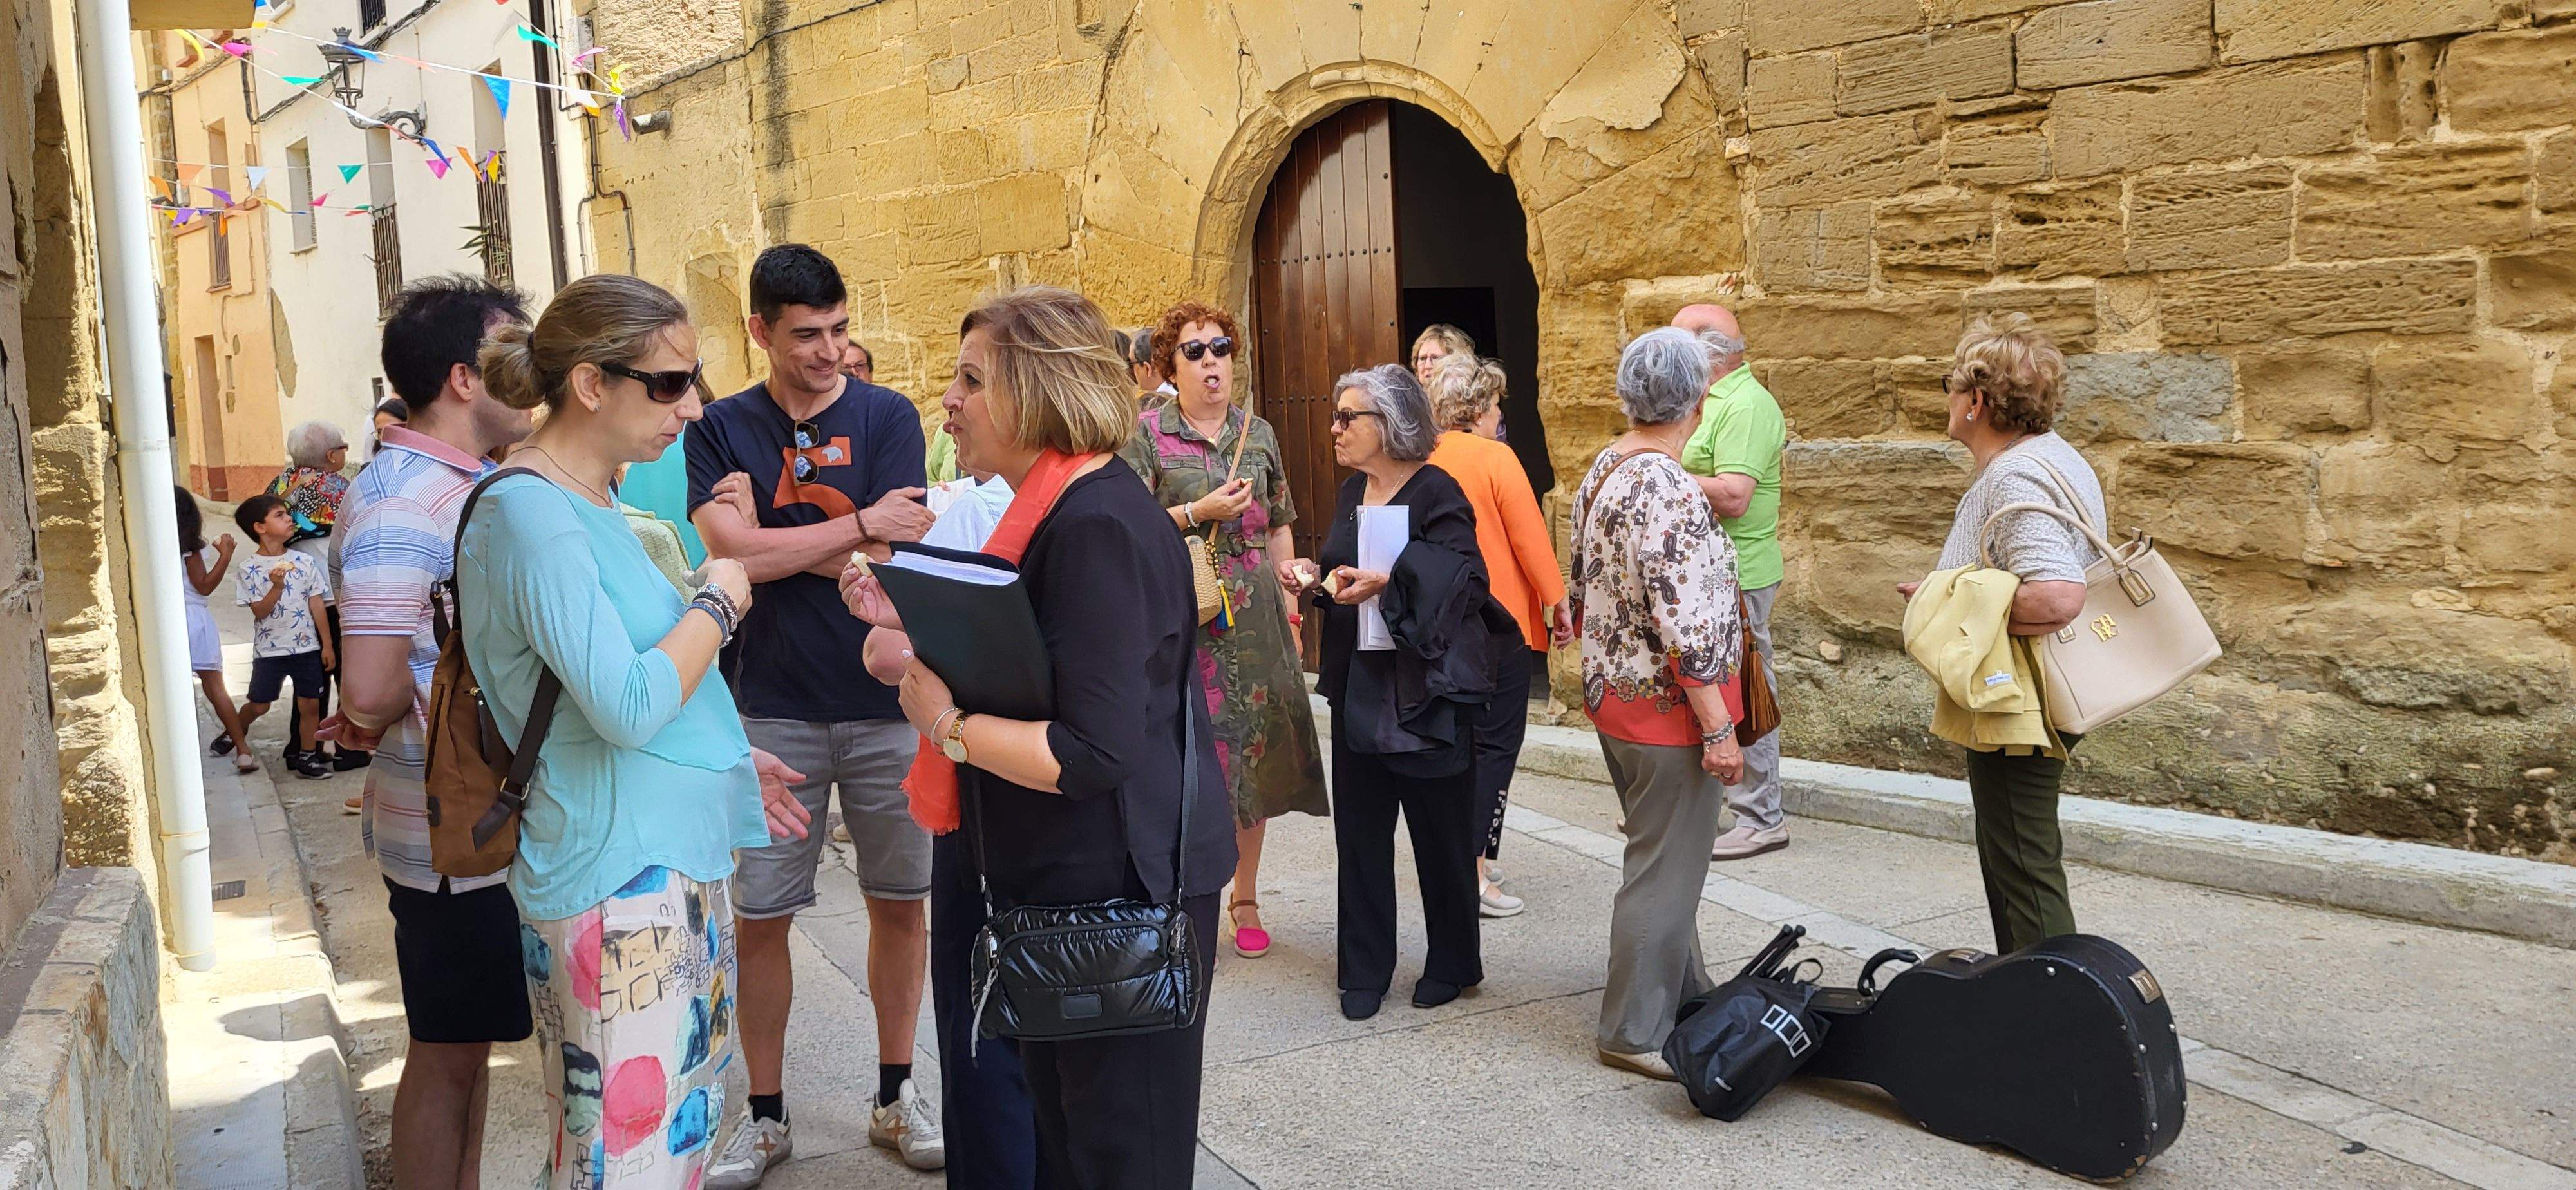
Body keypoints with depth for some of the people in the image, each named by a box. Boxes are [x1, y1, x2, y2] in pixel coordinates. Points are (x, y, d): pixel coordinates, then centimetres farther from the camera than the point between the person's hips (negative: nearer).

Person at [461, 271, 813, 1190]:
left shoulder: (590, 502, 12)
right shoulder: (530, 513, -18)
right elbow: (627, 703, -26)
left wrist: (723, 761, 19)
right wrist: (718, 603, -12)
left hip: (674, 858, 10)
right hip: (613, 882, -10)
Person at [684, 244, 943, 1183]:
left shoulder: (887, 417, -1)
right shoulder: (721, 429, 1)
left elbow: (884, 559, -11)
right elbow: (731, 553, -14)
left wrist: (769, 535, -9)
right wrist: (859, 522, -14)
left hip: (887, 701, 0)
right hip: (772, 710, 0)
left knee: (900, 901, 9)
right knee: (759, 919, 5)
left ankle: (895, 1097, 27)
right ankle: (764, 1114, 22)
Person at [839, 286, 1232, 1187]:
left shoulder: (1098, 528, -23)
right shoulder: (1060, 510, 10)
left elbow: (1091, 754, -29)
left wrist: (947, 724, -18)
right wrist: (916, 622, 9)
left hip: (1120, 890, -10)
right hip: (1065, 884, 10)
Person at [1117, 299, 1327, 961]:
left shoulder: (1258, 433, 12)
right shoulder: (1148, 435, 0)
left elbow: (1279, 526, 16)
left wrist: (1288, 605, 11)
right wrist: (1200, 512, -15)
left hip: (1252, 613, 4)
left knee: (1253, 750, 5)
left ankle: (1245, 898, 17)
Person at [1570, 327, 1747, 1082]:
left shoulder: (1602, 473, 7)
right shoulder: (1668, 492, -23)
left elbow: (1584, 593, 15)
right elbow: (1685, 626, -25)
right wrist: (1719, 730, -20)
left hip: (1613, 698, 10)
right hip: (1669, 710, -10)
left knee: (1661, 858, 22)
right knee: (1664, 871, 1)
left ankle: (1683, 993, 37)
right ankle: (1634, 1033, 11)